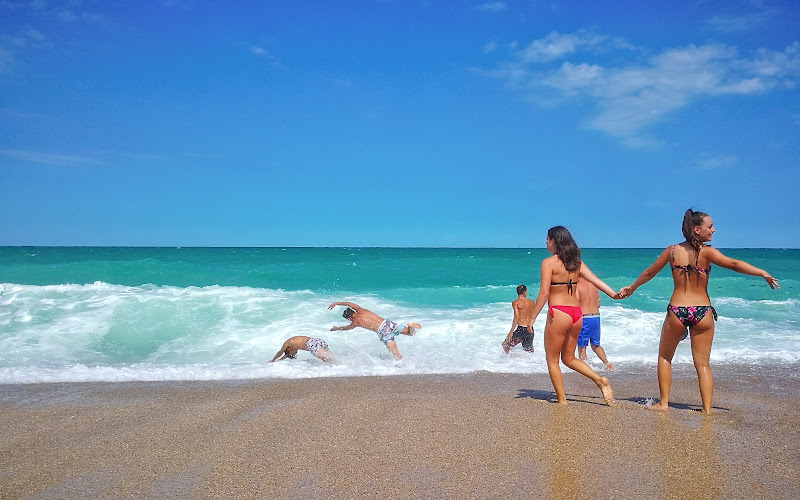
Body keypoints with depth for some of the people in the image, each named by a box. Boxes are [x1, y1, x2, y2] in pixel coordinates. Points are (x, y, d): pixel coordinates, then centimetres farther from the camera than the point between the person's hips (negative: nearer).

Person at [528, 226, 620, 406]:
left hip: (558, 313, -7)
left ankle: (562, 401, 10)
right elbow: (595, 280, 4)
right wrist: (614, 295, 4)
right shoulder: (576, 262, 10)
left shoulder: (548, 262, -9)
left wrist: (532, 318, -11)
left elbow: (544, 293, -14)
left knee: (552, 359, 8)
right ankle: (600, 380, 5)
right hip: (576, 313, 7)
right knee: (569, 358, 20)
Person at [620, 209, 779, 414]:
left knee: (665, 357, 19)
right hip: (702, 312, -1)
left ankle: (663, 403, 19)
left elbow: (649, 273, 12)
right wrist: (763, 273, -19)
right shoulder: (706, 252, -7)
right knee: (702, 364, 9)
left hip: (677, 311, 1)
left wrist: (631, 288, 25)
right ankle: (707, 409, 8)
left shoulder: (672, 251, 2)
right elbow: (733, 264, -21)